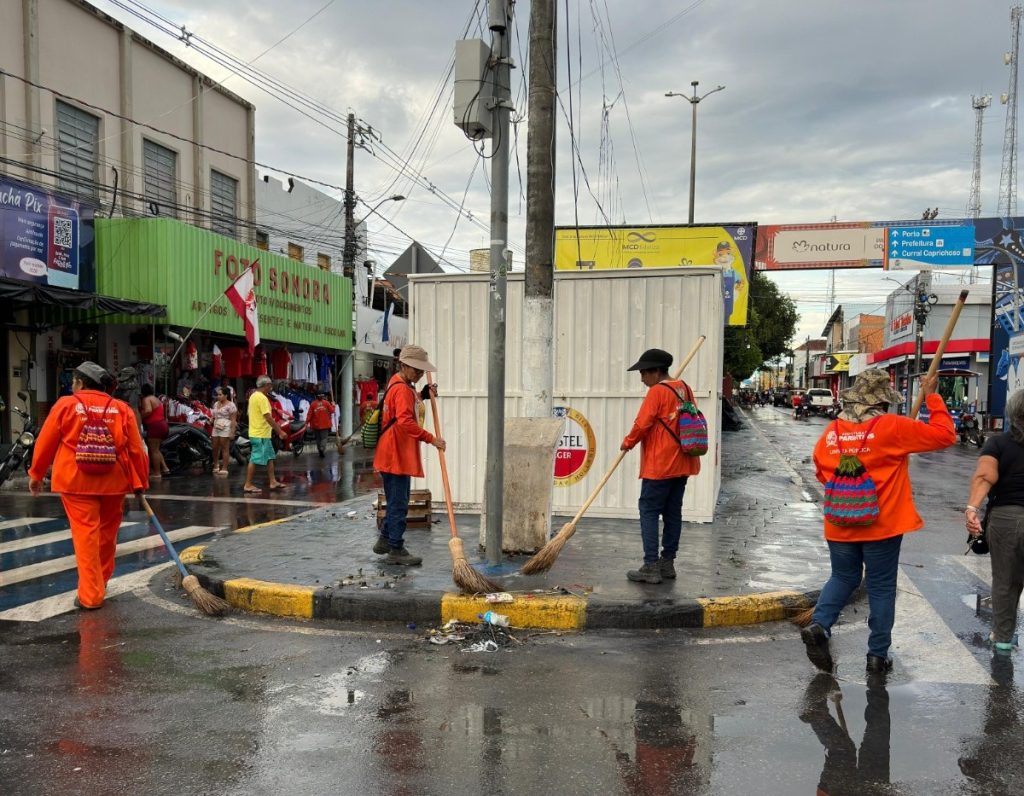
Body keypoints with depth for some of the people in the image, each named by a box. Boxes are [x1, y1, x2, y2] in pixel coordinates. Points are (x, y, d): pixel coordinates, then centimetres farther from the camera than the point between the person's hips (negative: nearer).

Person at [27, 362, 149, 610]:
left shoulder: (65, 404, -1)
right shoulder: (122, 409, 3)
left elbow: (45, 443, 4)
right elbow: (136, 448, 2)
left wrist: (36, 474, 17)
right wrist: (141, 482, 8)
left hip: (76, 481, -2)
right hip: (113, 481, 3)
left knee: (85, 533, -1)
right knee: (107, 532, 17)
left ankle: (91, 594, -2)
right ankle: (101, 583, 35)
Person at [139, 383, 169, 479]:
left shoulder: (146, 399, -7)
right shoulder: (156, 399, 21)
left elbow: (148, 411, -23)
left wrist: (140, 416, -11)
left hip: (155, 426, -9)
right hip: (163, 425, 9)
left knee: (153, 450, -5)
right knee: (155, 449, 18)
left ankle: (156, 473, -5)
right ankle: (164, 468, 11)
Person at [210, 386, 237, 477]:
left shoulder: (230, 405, -7)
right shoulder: (216, 404, 17)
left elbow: (233, 420, -11)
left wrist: (232, 432, -16)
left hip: (225, 429, -7)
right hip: (216, 428, 7)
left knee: (225, 448, -5)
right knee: (215, 448, 7)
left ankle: (224, 468, -2)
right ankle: (216, 465, 20)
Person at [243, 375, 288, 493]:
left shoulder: (254, 396, 13)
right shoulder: (262, 398, -17)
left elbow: (250, 413, 19)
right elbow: (268, 417, -23)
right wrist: (280, 431, -19)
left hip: (263, 434, 10)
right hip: (260, 435, -10)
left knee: (270, 457, 14)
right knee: (255, 459, -4)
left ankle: (273, 482, 18)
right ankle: (248, 485, 1)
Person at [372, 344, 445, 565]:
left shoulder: (398, 383, 15)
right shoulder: (402, 389, -18)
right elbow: (405, 422, -29)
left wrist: (423, 394, 15)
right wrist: (431, 439, -28)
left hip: (397, 456, 10)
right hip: (396, 456, -10)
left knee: (396, 502, 19)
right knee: (399, 504, -4)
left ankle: (385, 541, 29)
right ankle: (396, 550, 2)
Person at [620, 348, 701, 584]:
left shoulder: (657, 392, -13)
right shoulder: (685, 389, 10)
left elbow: (641, 425, -14)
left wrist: (628, 442, 3)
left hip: (659, 465, -8)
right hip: (682, 463, 8)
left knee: (649, 512, -2)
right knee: (673, 512, 13)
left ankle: (651, 567, -4)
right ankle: (668, 563, 19)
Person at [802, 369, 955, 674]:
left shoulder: (832, 431, 0)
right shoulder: (891, 427, -13)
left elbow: (822, 472, 12)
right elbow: (943, 434, -6)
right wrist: (932, 397, 2)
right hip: (882, 524, -4)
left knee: (842, 578, 20)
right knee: (881, 588, 9)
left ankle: (818, 624, 0)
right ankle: (878, 654, 17)